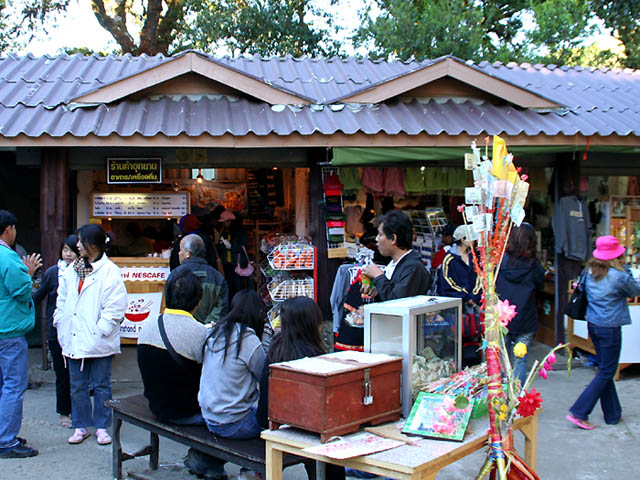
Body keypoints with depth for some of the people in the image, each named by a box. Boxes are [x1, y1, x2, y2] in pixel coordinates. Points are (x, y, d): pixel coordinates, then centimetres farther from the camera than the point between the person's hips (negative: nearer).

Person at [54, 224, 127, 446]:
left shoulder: (110, 271, -10)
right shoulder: (71, 271, 9)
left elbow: (115, 307, -14)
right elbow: (62, 300, 16)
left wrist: (100, 331, -18)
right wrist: (61, 325, 5)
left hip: (98, 341, -5)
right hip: (74, 340, 6)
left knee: (101, 386, 7)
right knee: (77, 386, 12)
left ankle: (101, 427, 18)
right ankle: (80, 426, 24)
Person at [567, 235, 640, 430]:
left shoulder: (590, 272, 0)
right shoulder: (619, 276, -18)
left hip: (592, 325, 7)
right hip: (610, 328, -7)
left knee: (605, 369, 17)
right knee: (606, 372, 3)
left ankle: (613, 414, 27)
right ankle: (578, 412, -1)